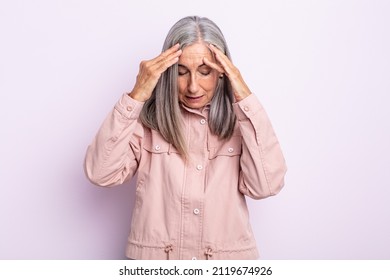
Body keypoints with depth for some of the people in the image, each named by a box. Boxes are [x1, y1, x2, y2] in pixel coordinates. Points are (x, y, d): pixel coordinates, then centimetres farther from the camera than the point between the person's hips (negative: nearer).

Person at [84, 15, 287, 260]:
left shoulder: (240, 120, -3)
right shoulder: (147, 119, -4)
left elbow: (266, 185, -17)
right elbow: (101, 173, -15)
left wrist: (245, 98, -17)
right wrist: (136, 96, -18)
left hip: (227, 257, 1)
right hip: (155, 257, 0)